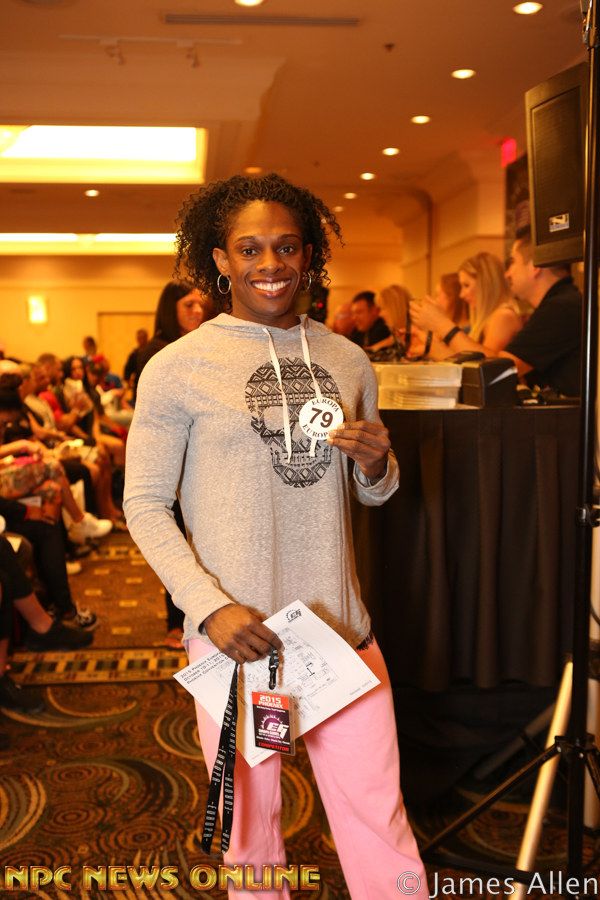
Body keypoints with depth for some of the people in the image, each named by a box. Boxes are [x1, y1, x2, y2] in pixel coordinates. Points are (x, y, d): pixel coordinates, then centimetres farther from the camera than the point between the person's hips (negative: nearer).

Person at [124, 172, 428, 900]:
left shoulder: (347, 360, 7)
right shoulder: (177, 368, -6)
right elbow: (145, 504, -5)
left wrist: (377, 467, -8)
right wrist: (210, 607, -17)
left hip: (342, 630, 3)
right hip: (234, 634, -3)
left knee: (379, 819, 9)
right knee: (251, 827, 13)